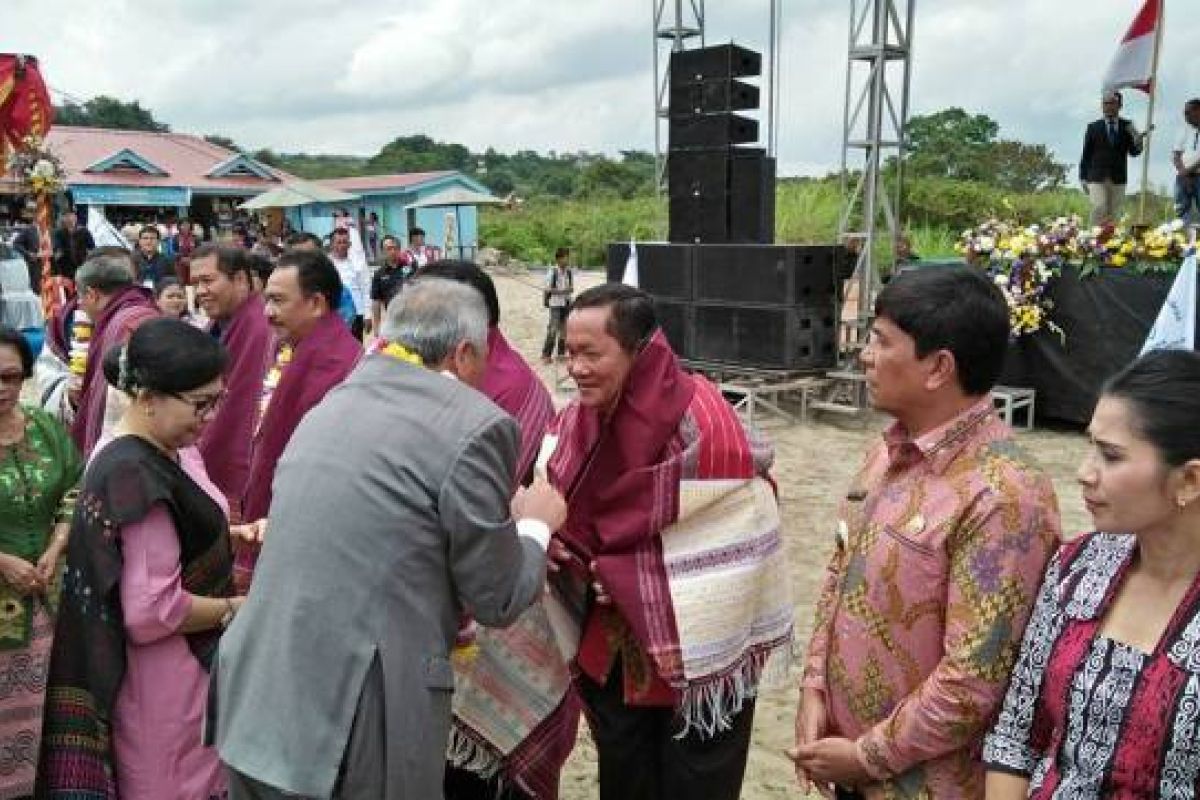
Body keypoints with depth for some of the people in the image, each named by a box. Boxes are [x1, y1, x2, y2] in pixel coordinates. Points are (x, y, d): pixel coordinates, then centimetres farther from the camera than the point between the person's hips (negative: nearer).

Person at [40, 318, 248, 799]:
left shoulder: (171, 447, 0)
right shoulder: (135, 475, -26)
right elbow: (151, 611, -26)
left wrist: (233, 534, 0)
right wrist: (234, 608, -14)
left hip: (188, 664, 8)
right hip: (162, 679, -8)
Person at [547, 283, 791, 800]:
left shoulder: (699, 421, -23)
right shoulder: (574, 422, -3)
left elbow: (732, 544, -22)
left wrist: (627, 576, -21)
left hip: (696, 654, -5)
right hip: (609, 649, 5)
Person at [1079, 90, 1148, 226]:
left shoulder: (1127, 126, 7)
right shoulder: (1093, 128, 5)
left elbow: (1134, 152, 3)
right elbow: (1086, 154, 7)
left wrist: (1138, 141, -19)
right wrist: (1083, 178, 1)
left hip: (1118, 179, 2)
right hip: (1097, 178, -2)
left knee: (1114, 215, 3)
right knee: (1099, 209, -19)